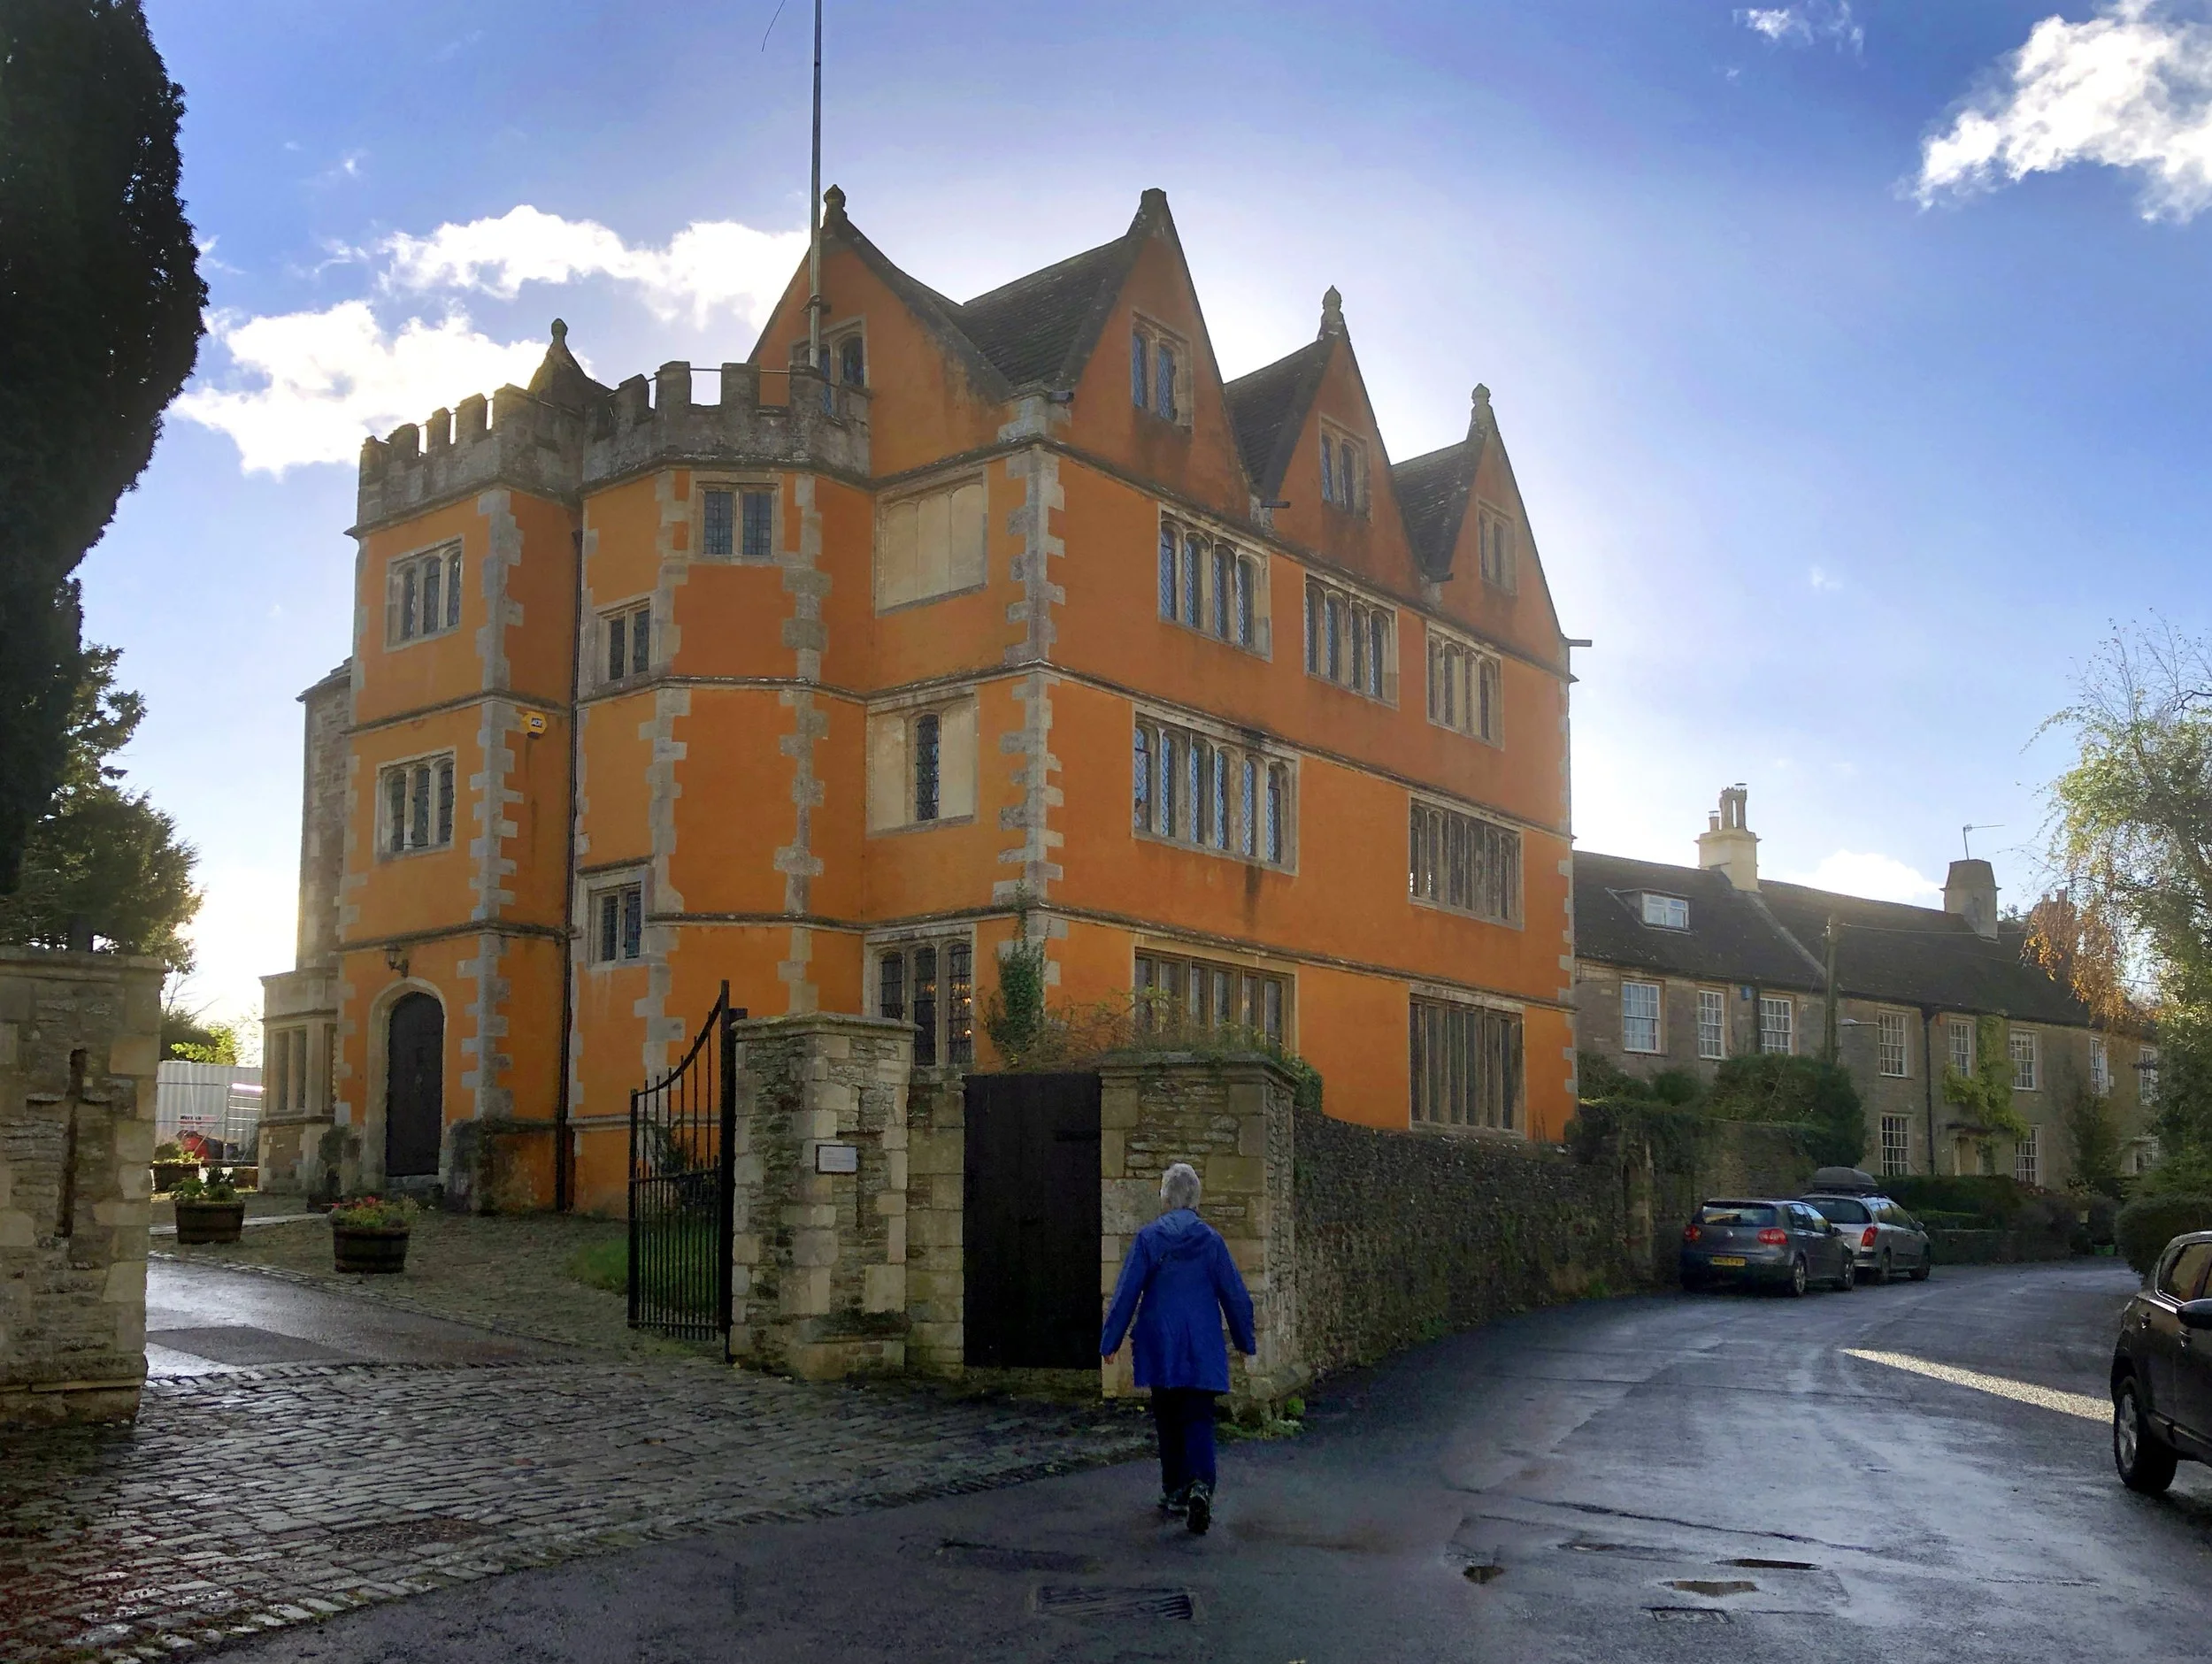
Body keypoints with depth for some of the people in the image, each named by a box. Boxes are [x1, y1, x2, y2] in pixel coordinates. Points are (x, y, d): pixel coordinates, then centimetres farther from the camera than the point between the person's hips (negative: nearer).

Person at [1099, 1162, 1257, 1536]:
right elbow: (1235, 1293, 3)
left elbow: (1126, 1293, -3)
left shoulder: (1148, 1238, -5)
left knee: (1169, 1421, 14)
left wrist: (1110, 1341, 6)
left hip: (1160, 1348, 0)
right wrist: (1246, 1341, 16)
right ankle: (1200, 1485, -23)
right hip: (1203, 1351, 0)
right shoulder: (1210, 1239, -2)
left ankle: (1175, 1491, 21)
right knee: (1198, 1420, -1)